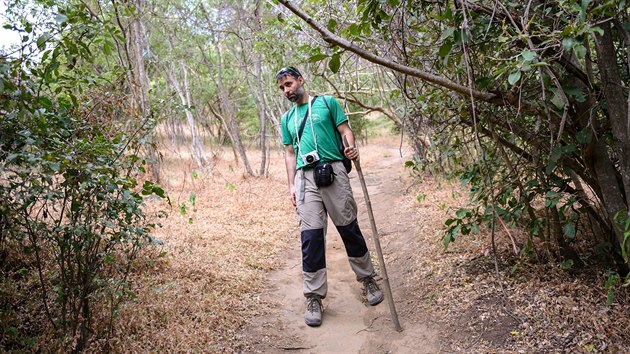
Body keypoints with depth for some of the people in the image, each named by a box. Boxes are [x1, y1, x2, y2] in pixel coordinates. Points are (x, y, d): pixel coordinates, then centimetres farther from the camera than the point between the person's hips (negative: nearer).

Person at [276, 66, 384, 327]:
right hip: (304, 177, 2)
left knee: (349, 229, 3)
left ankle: (367, 279, 22)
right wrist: (291, 185, 7)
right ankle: (314, 297, 3)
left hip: (333, 171, -2)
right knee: (311, 236, -4)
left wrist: (352, 147, -17)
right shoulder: (287, 118, 20)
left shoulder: (327, 103, 11)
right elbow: (290, 153, 18)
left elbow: (345, 130, 6)